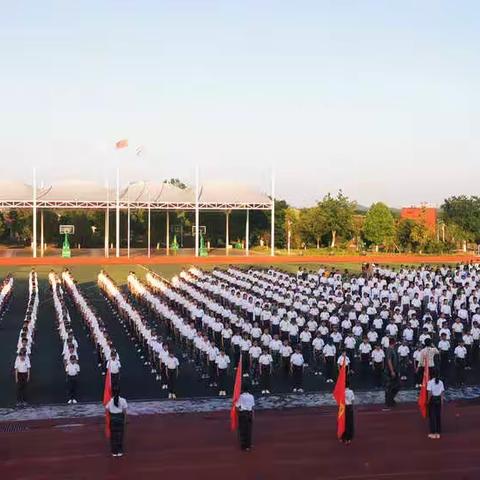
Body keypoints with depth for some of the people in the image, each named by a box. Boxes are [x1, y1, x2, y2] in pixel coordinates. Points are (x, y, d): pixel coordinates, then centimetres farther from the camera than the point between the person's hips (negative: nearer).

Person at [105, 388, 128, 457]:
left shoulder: (110, 400, -2)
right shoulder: (123, 400, -5)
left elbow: (107, 409, -6)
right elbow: (124, 411, -4)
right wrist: (125, 419, 5)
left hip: (113, 417, 1)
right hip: (120, 417, -1)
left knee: (113, 434, 7)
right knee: (120, 434, 7)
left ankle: (114, 452, 10)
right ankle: (120, 451, 9)